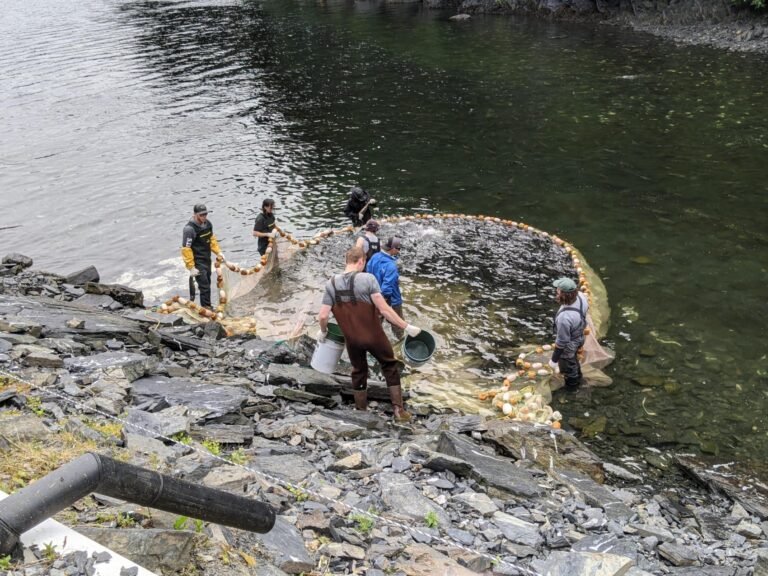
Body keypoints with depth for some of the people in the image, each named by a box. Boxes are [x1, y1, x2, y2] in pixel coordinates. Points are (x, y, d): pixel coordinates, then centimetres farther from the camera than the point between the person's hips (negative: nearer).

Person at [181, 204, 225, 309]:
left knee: (207, 283, 18)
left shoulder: (207, 224, 1)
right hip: (197, 262, -8)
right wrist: (191, 267, -22)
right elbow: (186, 249, -22)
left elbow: (212, 239, 17)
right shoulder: (189, 229, -23)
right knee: (205, 286, -8)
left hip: (207, 260, 8)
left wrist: (218, 252, 6)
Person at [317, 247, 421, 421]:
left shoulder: (331, 284, -5)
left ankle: (361, 410, 32)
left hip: (352, 339, 3)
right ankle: (398, 409, 14)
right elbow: (383, 309, -21)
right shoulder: (367, 279, -17)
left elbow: (323, 316, -5)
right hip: (374, 336, -3)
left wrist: (323, 332, 16)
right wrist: (406, 327, -15)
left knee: (359, 372, 23)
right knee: (390, 367, 16)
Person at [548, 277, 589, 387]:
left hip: (569, 345, -7)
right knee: (573, 358, 38)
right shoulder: (580, 296, -27)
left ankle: (572, 382, 58)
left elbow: (562, 341, -32)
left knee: (567, 364, 28)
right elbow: (586, 308, -1)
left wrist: (554, 360, -16)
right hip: (579, 337, 7)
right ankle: (577, 374, 67)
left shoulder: (564, 317, -48)